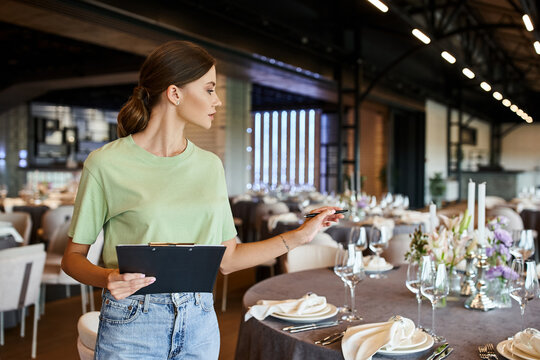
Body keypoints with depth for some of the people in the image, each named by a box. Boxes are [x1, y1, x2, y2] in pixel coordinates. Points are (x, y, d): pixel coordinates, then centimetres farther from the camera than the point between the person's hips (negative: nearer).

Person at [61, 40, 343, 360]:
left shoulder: (210, 165, 4)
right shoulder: (106, 164, -9)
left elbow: (227, 259, 7)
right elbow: (73, 256, -2)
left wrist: (300, 235, 5)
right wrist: (107, 278, -22)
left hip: (201, 323, 4)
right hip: (133, 323, -4)